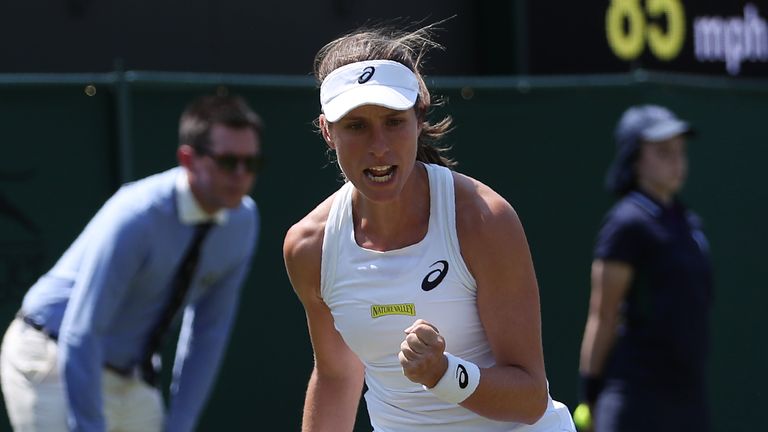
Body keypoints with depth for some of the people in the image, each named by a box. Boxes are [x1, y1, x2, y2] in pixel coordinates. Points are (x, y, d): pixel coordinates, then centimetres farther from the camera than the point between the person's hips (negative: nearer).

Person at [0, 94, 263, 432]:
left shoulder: (244, 220, -6)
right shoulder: (136, 218, -28)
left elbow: (208, 331, 3)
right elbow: (79, 338, -29)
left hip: (130, 375, 7)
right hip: (56, 362, -7)